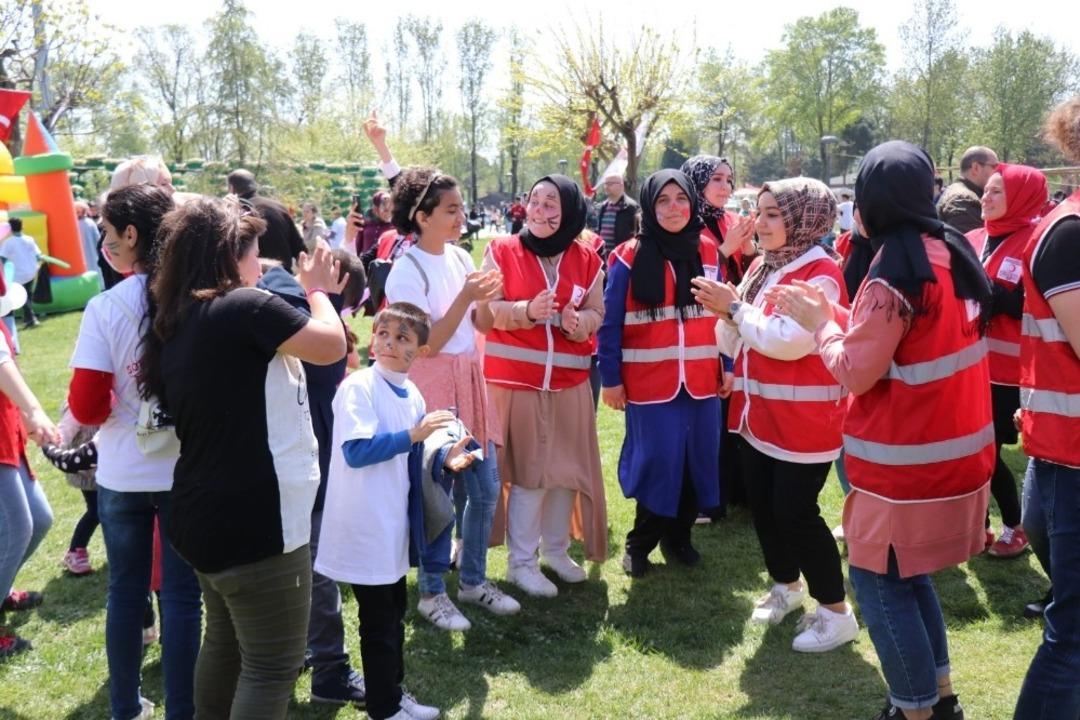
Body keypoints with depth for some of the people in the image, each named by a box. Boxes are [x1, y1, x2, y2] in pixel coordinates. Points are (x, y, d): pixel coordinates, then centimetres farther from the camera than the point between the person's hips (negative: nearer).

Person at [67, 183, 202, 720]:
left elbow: (87, 407, -13)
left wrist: (114, 409, 8)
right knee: (181, 595, 8)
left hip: (123, 473, 0)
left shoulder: (105, 308, -13)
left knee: (125, 592, 16)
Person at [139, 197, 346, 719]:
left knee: (224, 641, 25)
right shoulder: (244, 306, -17)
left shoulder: (174, 324, 8)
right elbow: (331, 346, -8)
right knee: (273, 665, 1)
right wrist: (318, 291, 8)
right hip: (254, 518, -9)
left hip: (204, 513, 9)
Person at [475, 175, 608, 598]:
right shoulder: (501, 252, -5)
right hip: (515, 379, -3)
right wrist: (527, 311, -24)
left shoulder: (587, 260, 4)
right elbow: (484, 314, -8)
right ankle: (521, 562, 14)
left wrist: (579, 322, -17)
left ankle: (556, 550, 29)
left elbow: (598, 313, 6)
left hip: (569, 381, 3)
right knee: (527, 471, 0)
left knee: (567, 467, 9)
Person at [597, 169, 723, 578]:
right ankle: (639, 544, 18)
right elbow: (609, 323, -3)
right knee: (658, 462, -2)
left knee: (697, 460, 8)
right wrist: (610, 378, -6)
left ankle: (677, 537, 27)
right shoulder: (629, 257, -5)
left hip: (701, 379, 4)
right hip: (651, 382, -4)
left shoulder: (708, 252, 7)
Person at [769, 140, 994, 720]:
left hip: (908, 459, -9)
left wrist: (819, 322, -3)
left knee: (878, 579, 5)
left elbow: (856, 372, -17)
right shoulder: (954, 253, 6)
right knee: (905, 571, 22)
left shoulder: (896, 272, -21)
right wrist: (836, 312, 10)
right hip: (957, 448, 9)